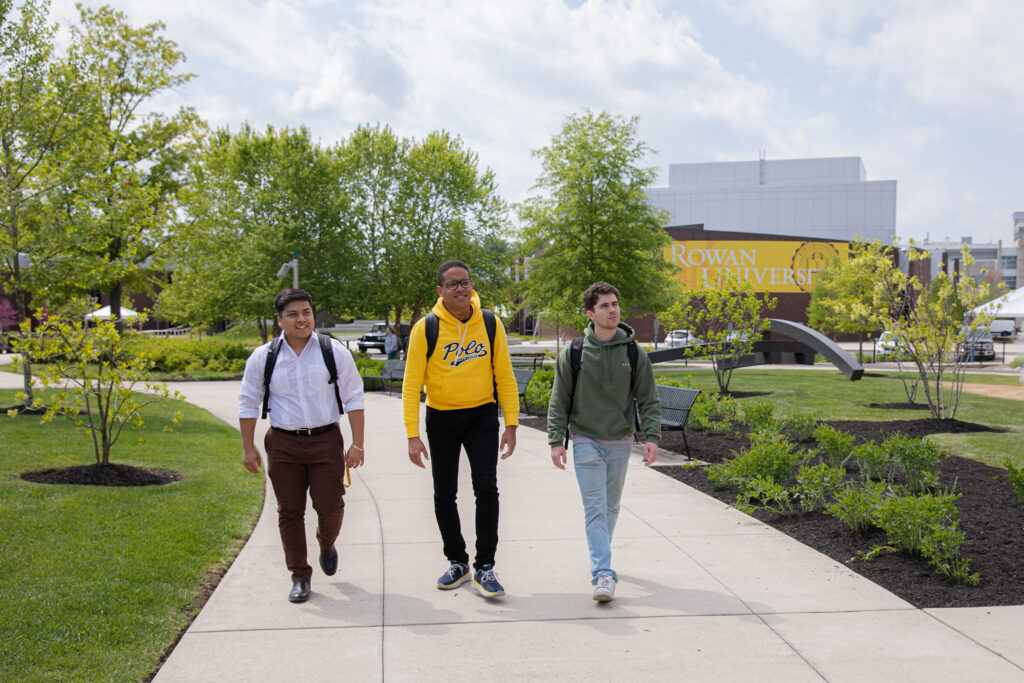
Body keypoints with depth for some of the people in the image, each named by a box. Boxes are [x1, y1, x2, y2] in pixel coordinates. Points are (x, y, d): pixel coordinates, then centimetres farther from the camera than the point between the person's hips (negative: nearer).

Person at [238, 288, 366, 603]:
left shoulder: (334, 352, 0)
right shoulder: (263, 357, 3)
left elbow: (353, 398, 2)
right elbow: (248, 403, 9)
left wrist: (357, 444, -4)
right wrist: (248, 448, 5)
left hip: (326, 439, -1)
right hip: (283, 444, 1)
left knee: (330, 505, -4)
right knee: (290, 511, 3)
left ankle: (327, 544, 32)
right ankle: (300, 577, 17)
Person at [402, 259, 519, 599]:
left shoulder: (490, 324, -4)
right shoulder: (425, 328, -10)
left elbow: (504, 376, 2)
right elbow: (411, 383, -10)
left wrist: (511, 423, -3)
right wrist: (412, 434, -16)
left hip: (482, 416, 0)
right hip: (441, 418, 0)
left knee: (486, 489, -10)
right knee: (445, 495, 9)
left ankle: (485, 567, 1)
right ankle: (457, 562, 27)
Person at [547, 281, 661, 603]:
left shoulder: (635, 355, 1)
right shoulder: (572, 354, -3)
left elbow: (649, 400, 4)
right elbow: (559, 401, 1)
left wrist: (652, 436, -8)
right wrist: (556, 440, -5)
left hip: (620, 443, 2)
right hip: (586, 441, -2)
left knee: (611, 506, 14)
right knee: (595, 508, -10)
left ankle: (599, 553, 35)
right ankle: (603, 574, -14)